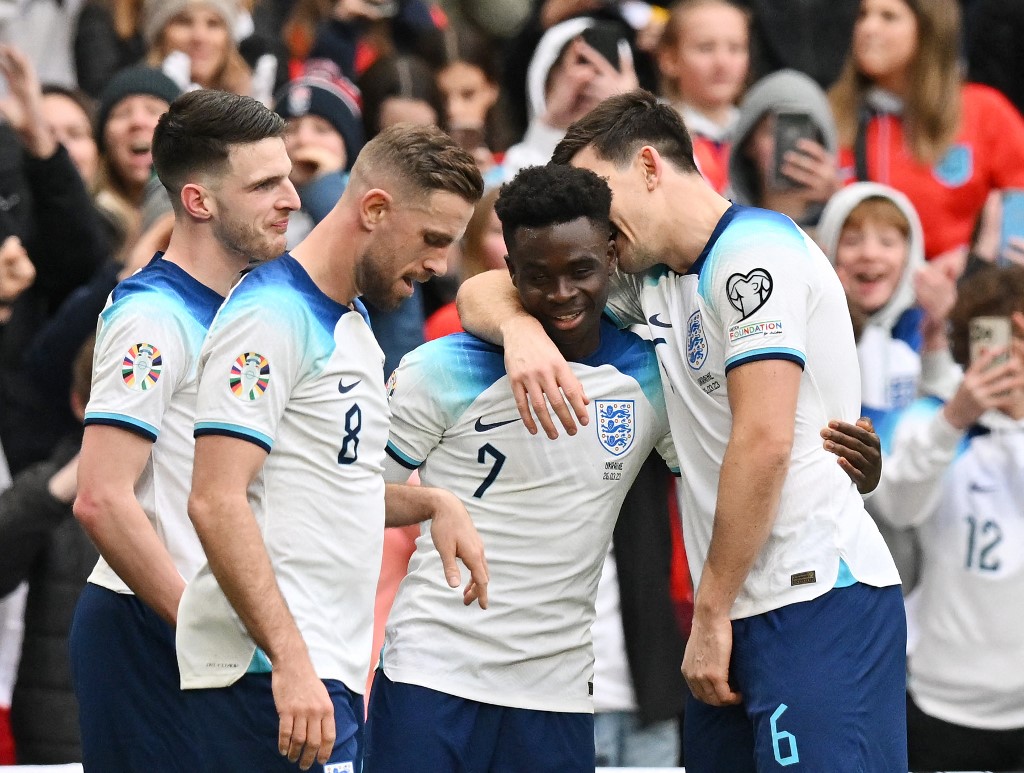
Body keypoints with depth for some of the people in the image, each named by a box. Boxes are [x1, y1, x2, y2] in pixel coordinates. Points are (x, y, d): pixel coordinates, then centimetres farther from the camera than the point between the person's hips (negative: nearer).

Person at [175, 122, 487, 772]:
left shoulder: (354, 323, 20)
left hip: (333, 670, 10)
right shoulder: (272, 316, -11)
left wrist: (432, 504, 11)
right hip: (270, 671, -10)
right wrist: (290, 661, -25)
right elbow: (217, 502, -20)